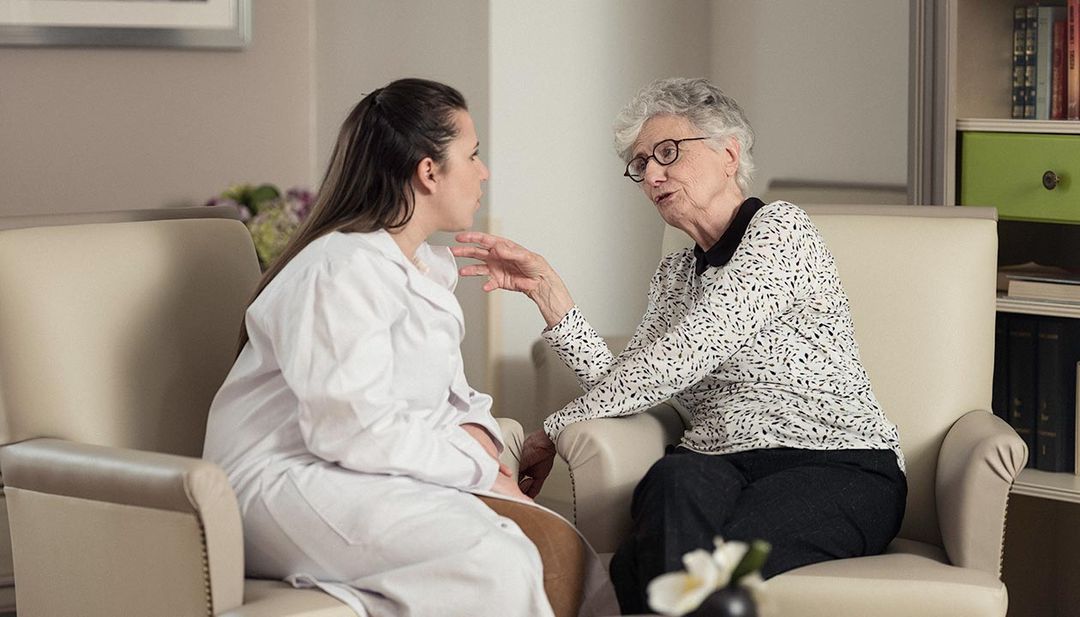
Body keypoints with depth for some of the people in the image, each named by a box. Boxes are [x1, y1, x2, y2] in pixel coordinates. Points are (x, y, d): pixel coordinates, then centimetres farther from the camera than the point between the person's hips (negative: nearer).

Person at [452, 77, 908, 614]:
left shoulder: (777, 228, -1)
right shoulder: (674, 273, 23)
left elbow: (681, 358, -10)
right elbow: (621, 382, 7)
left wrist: (554, 431, -5)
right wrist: (545, 287, 1)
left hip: (835, 464, -5)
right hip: (719, 464, 5)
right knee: (673, 482, -34)